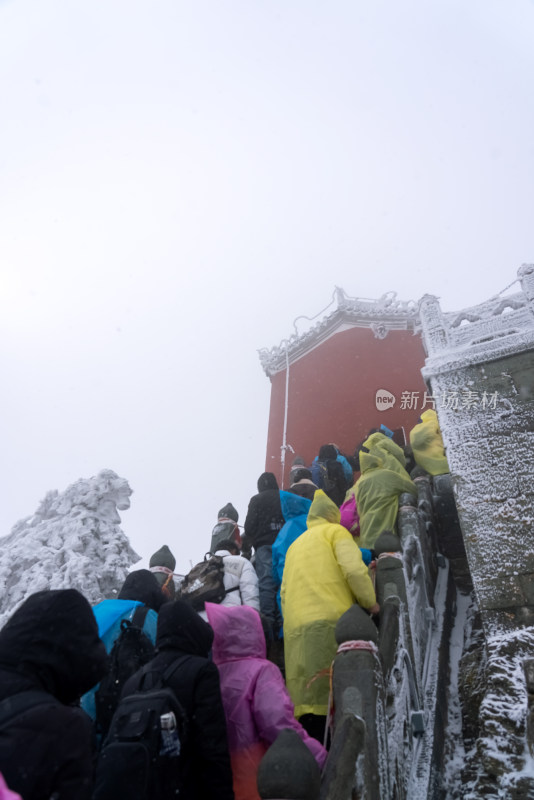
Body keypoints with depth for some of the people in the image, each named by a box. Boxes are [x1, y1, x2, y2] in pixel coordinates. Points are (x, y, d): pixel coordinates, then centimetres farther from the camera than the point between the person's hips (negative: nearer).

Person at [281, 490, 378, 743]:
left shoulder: (294, 545, 29)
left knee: (310, 701, 4)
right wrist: (371, 603, 2)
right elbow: (354, 570, -9)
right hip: (330, 622, -6)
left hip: (295, 630, 6)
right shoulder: (336, 532, 8)